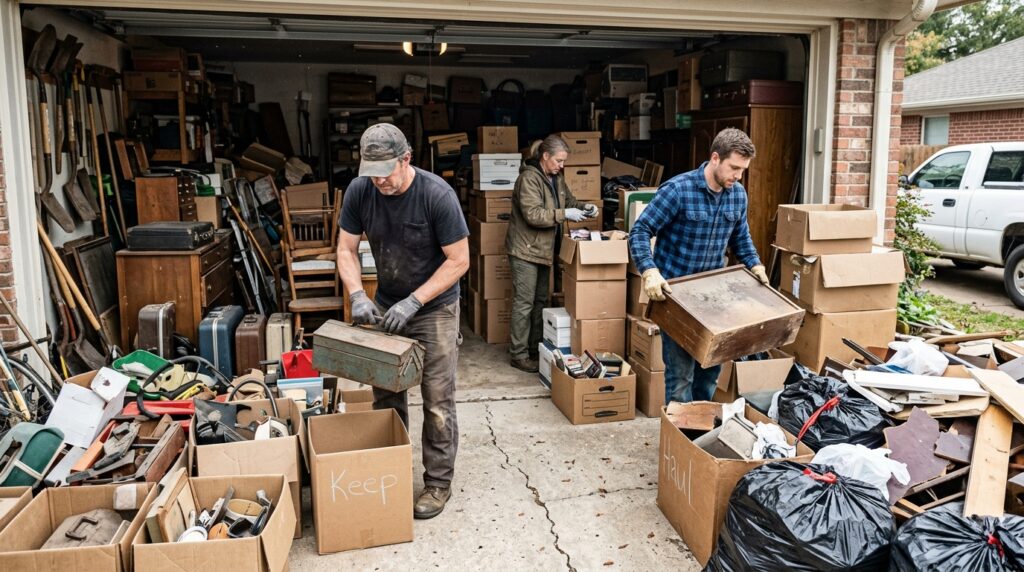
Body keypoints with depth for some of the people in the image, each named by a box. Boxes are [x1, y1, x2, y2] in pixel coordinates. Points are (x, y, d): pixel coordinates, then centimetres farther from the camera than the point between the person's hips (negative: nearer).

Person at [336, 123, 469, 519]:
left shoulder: (437, 195, -23)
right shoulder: (360, 191, -11)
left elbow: (458, 260, -18)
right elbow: (346, 250, -2)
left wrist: (414, 302, -24)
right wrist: (357, 295, -18)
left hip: (435, 308, -4)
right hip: (387, 307, 4)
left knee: (437, 401, 1)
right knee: (385, 397, 12)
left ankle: (438, 482, 16)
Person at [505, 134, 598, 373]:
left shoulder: (556, 178, 7)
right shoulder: (529, 178, -19)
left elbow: (568, 200, 20)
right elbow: (533, 215, -26)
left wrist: (584, 207, 0)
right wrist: (564, 214, -27)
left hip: (544, 249, 9)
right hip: (525, 250, -9)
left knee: (541, 301, 15)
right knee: (524, 303, -3)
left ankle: (536, 349, 26)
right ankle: (519, 355, 5)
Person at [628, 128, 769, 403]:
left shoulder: (738, 195, 2)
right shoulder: (677, 190, -18)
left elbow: (741, 238, 19)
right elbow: (640, 232, -16)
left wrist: (755, 265, 4)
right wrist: (649, 272, -29)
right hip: (674, 292, -6)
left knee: (712, 366, 16)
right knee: (681, 372, -3)